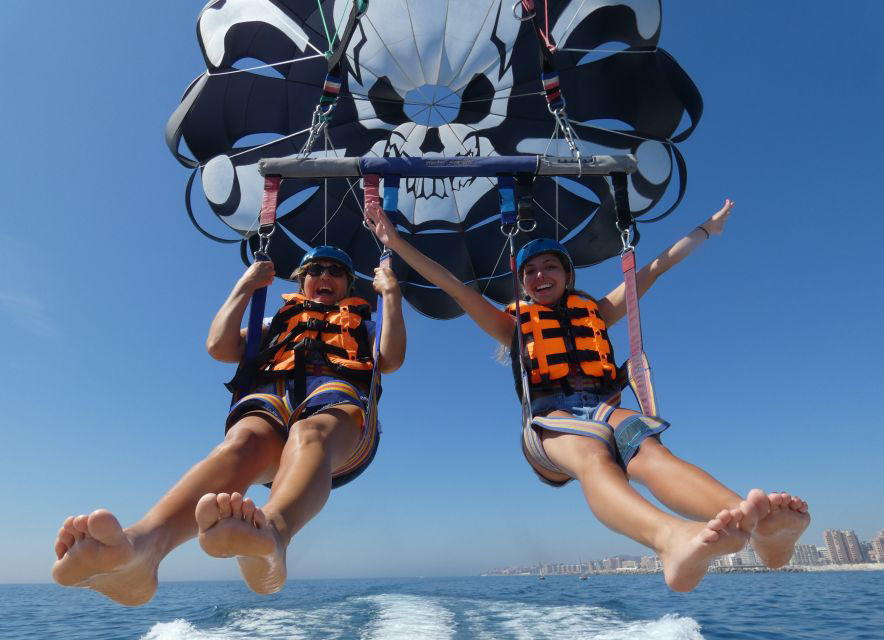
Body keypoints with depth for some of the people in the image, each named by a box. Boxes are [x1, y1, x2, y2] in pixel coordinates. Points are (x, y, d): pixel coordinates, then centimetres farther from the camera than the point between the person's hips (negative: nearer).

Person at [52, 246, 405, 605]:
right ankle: (142, 542, -62)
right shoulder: (278, 322, 38)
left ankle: (273, 532, -70)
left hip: (338, 401, -1)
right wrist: (245, 287, 26)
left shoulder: (362, 323, 36)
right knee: (241, 443, -35)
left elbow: (391, 360, 12)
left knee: (310, 435, -39)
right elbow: (219, 347, 21)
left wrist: (390, 292, 15)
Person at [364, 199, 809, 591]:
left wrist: (705, 230, 43)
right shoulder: (513, 324, 25)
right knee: (592, 457, -38)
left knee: (649, 452, -34)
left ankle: (758, 524, -63)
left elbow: (654, 269, 36)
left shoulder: (596, 312, 31)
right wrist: (397, 243, 15)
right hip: (549, 417, -2)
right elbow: (450, 284, 19)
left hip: (604, 408, 2)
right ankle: (675, 539, -69)